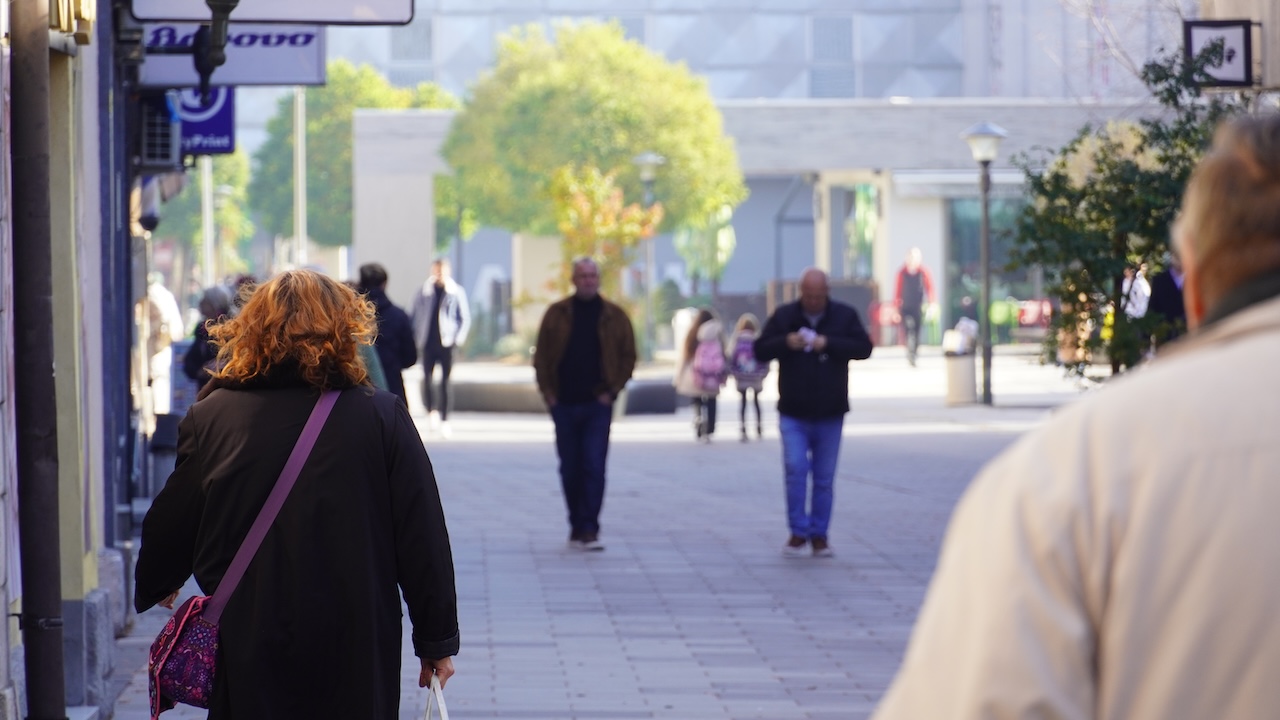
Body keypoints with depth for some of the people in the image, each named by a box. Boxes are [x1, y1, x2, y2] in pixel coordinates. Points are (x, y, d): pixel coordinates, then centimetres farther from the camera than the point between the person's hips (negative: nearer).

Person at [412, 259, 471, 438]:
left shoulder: (457, 292, 2)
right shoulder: (424, 292, 6)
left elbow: (465, 318, 5)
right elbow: (414, 315, 11)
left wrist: (458, 339, -5)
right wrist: (417, 338, 2)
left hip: (447, 343, -1)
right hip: (428, 343, 1)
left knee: (445, 383, 3)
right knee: (427, 379, -8)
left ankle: (444, 420, 10)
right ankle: (431, 411, 15)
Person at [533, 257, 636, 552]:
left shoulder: (614, 317, 2)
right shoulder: (557, 314, 4)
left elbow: (628, 357, 5)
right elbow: (541, 355, 6)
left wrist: (611, 391, -4)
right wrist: (548, 393, -2)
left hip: (597, 405, -2)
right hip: (564, 404, 2)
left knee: (594, 466, -10)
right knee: (570, 469, 8)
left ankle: (589, 529, -11)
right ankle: (577, 526, 19)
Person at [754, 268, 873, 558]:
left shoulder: (845, 315, 1)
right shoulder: (783, 315, 1)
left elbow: (864, 348, -8)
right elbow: (760, 350, 2)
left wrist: (828, 344, -21)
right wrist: (785, 342, -18)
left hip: (830, 415, 0)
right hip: (793, 414, 0)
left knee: (824, 478, 6)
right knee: (795, 471, -10)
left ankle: (819, 535, 14)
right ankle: (798, 532, 0)